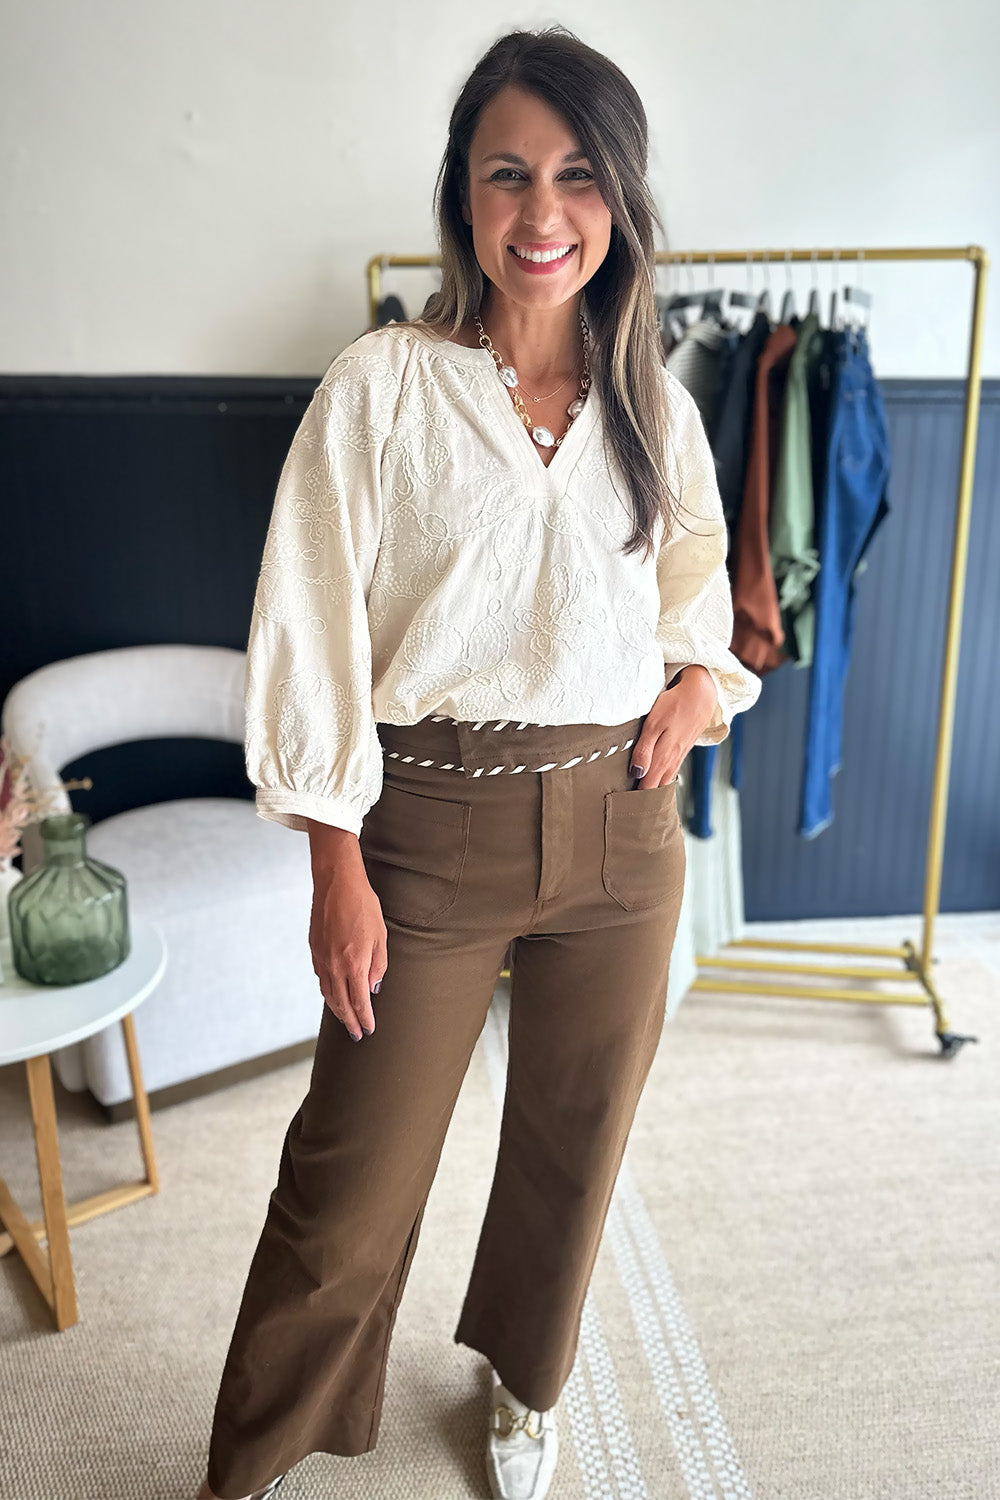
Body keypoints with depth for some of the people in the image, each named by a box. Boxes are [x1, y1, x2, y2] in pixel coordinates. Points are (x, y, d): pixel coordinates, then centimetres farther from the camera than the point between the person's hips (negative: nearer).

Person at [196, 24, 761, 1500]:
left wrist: (699, 687, -2)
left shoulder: (654, 404, 6)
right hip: (431, 825, -3)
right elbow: (313, 631, -6)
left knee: (575, 1144, 19)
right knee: (355, 1179, 6)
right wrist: (337, 865, -9)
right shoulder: (380, 385, -5)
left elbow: (701, 589, 19)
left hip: (617, 825, 4)